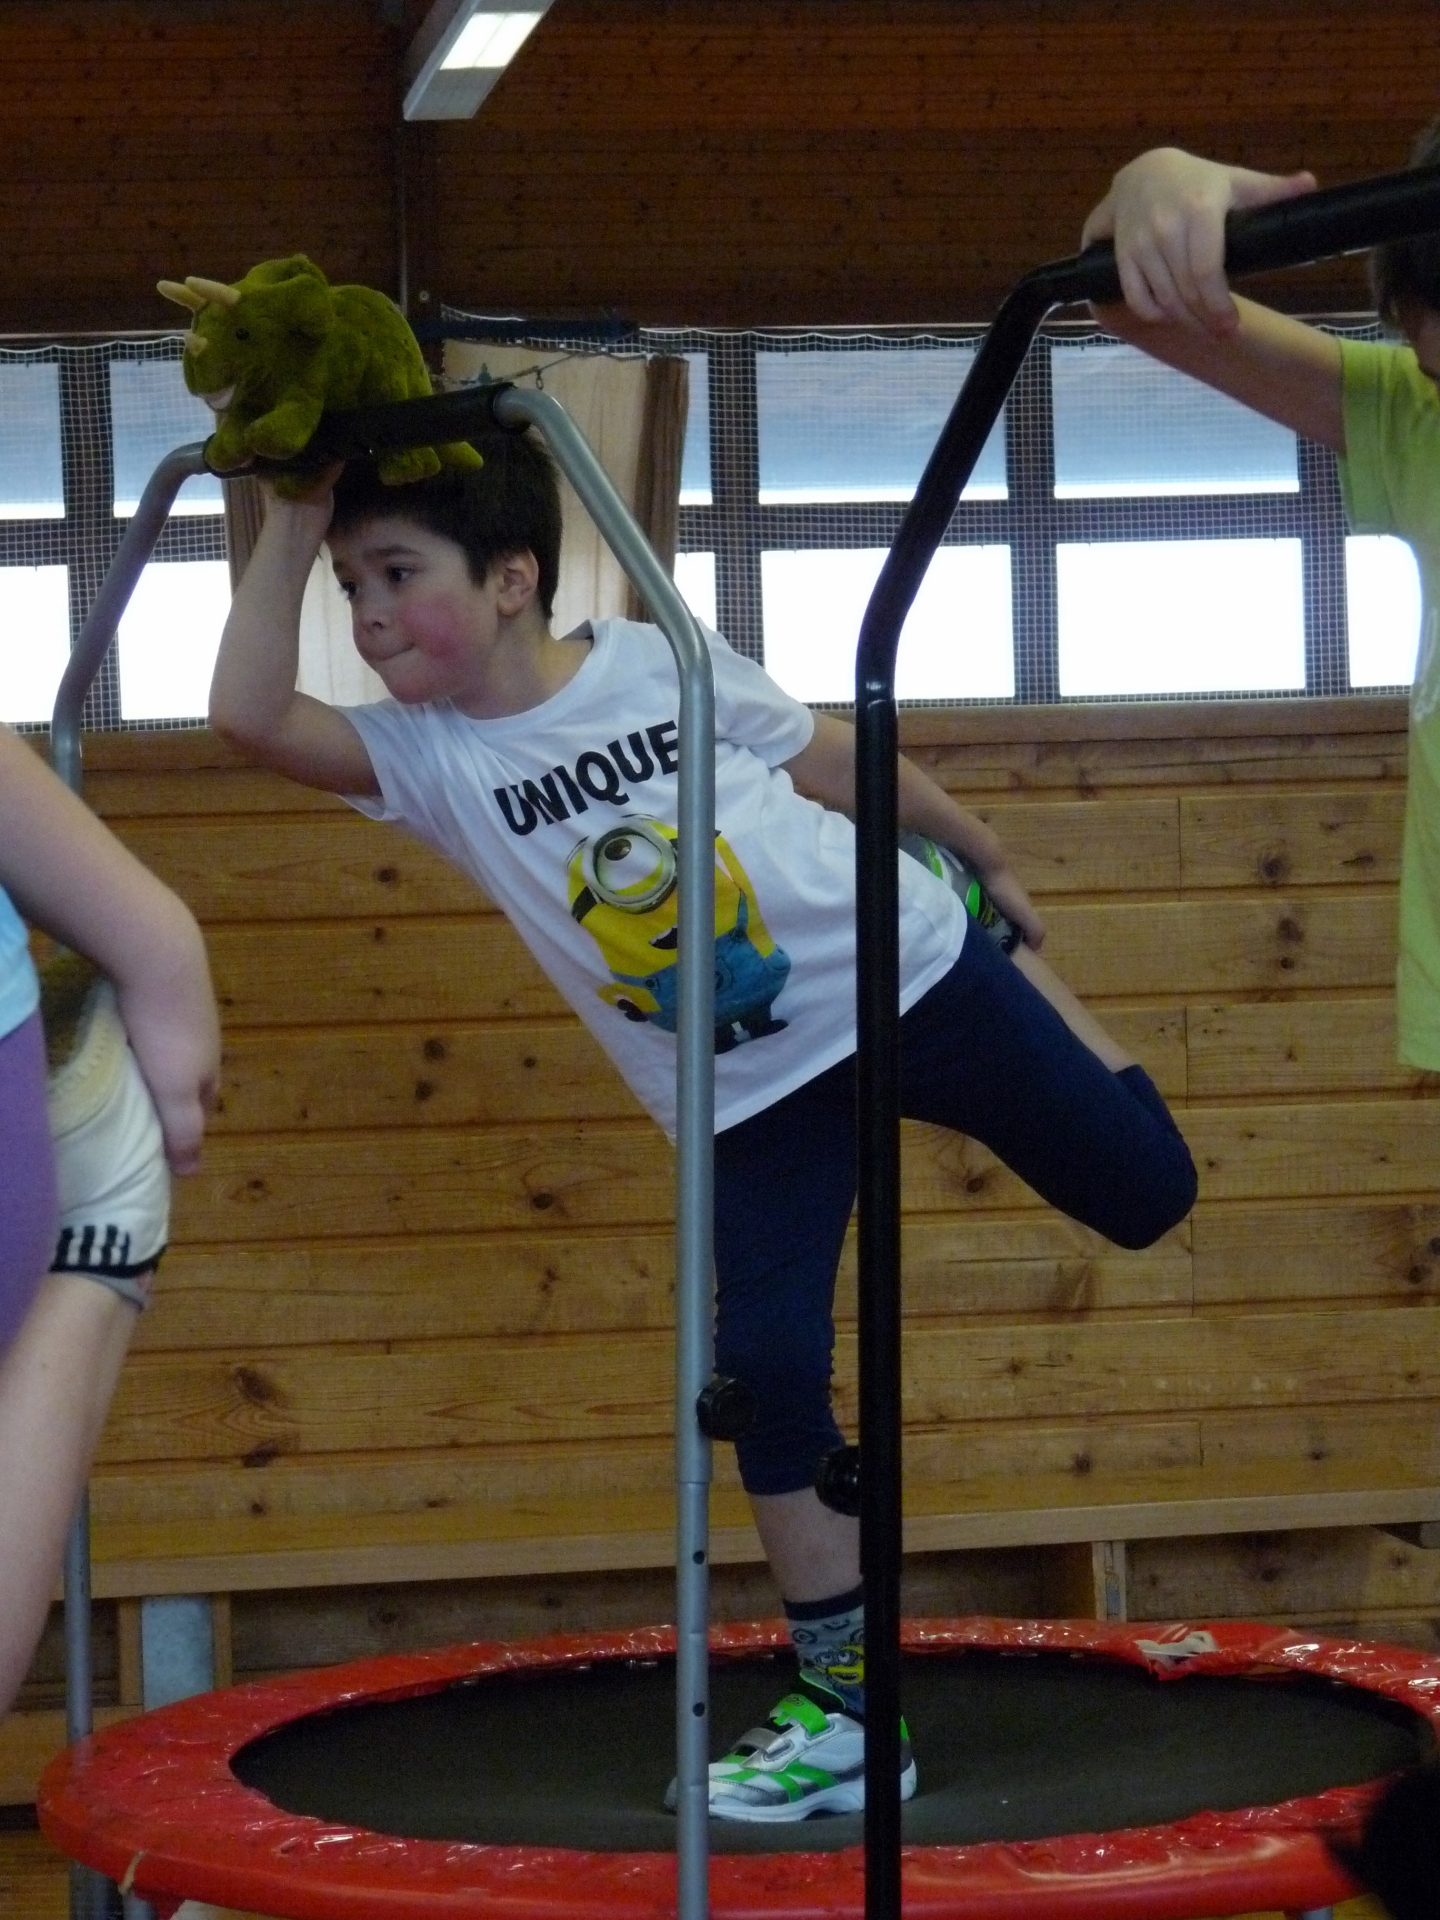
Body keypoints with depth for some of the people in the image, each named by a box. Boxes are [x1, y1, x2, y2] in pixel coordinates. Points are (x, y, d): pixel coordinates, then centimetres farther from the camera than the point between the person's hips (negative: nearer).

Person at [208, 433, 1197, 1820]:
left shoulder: (664, 663, -14)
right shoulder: (428, 759, -10)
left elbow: (838, 762, 1)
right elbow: (249, 714, -26)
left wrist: (984, 860, 13)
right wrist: (294, 525, -26)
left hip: (907, 972, -2)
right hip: (756, 1095, 2)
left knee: (1144, 1192, 6)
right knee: (764, 1371, -9)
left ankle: (1012, 952, 37)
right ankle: (842, 1712, 3)